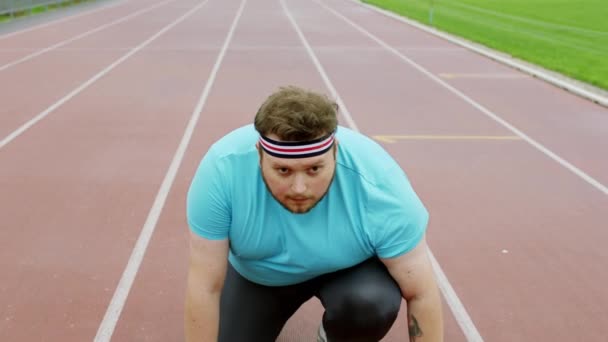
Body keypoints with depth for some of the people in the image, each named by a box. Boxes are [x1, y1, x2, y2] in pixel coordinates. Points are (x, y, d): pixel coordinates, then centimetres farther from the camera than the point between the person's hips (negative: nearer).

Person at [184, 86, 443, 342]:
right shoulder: (222, 168, -33)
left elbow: (421, 295, -24)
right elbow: (205, 288, -25)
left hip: (348, 268, -1)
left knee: (372, 302, -30)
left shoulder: (377, 182, -35)